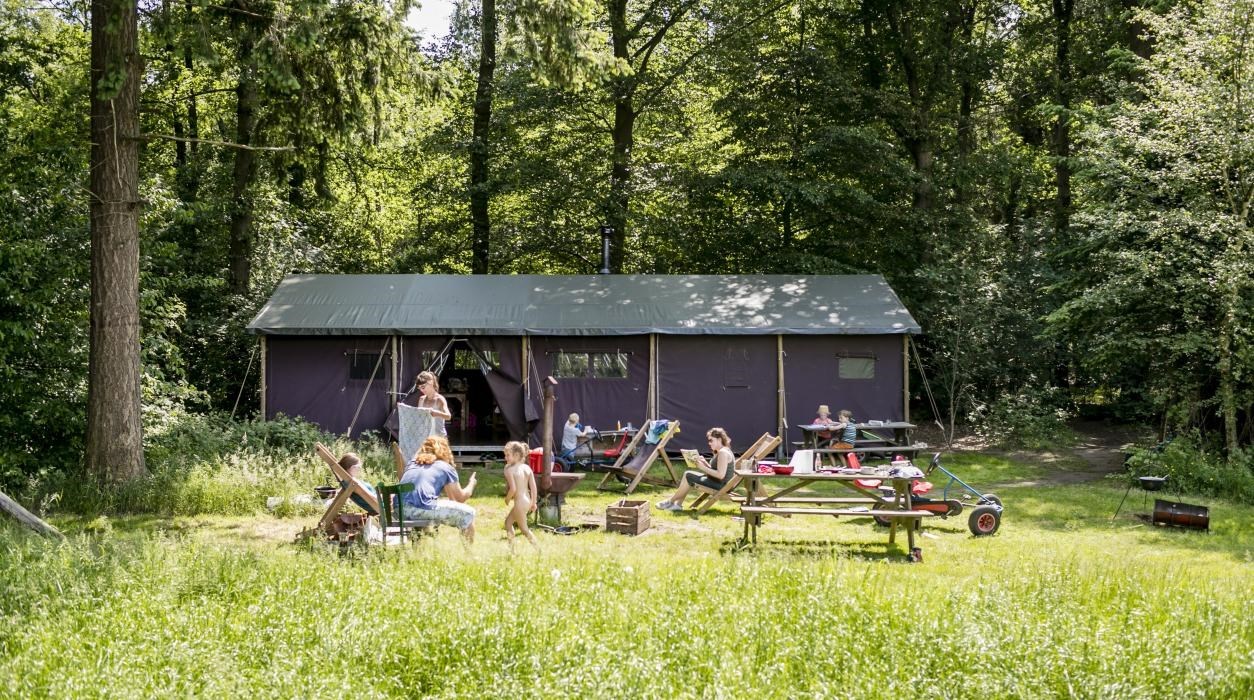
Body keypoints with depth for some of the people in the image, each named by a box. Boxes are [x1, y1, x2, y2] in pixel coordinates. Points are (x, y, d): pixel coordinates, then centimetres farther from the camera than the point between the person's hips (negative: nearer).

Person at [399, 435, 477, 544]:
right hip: (422, 509, -7)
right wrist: (471, 484, 35)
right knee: (468, 513, 5)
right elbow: (460, 498, 15)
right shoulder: (446, 468, 11)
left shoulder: (413, 463, 26)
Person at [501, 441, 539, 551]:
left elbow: (513, 489, -22)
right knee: (508, 521, 23)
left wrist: (507, 499, -5)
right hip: (527, 501, 8)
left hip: (519, 503, -8)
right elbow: (533, 487, 4)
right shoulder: (527, 468, 5)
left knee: (524, 529, 6)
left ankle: (538, 549, 5)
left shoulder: (509, 470, -14)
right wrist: (533, 502, 11)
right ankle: (511, 548, 27)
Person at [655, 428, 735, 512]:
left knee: (688, 476, -9)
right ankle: (678, 504, 4)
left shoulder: (723, 453, -19)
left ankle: (670, 502, 4)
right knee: (687, 474, 10)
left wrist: (703, 468, -19)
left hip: (721, 485, -11)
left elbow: (720, 475, -26)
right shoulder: (720, 452, 14)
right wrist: (705, 462, 0)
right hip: (717, 482, 11)